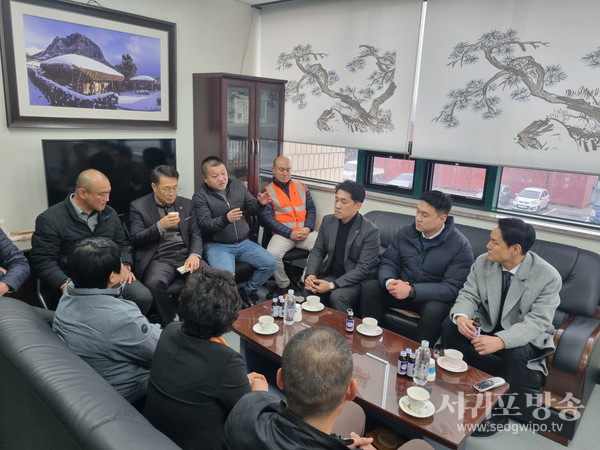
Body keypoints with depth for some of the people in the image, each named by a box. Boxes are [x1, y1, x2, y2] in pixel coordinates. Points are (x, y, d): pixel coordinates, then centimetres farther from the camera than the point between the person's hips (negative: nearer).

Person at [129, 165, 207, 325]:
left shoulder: (186, 204, 16)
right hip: (159, 258, -2)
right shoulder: (138, 206, 5)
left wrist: (194, 255, -8)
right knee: (154, 283, -35)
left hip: (185, 255, 3)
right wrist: (160, 226, -16)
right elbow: (135, 240, -1)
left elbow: (195, 234, 12)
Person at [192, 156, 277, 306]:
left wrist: (259, 203, -11)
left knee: (271, 263, -10)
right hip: (217, 245, -5)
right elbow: (204, 225, -14)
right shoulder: (200, 197, -5)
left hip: (244, 243, 5)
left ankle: (248, 291, 14)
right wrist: (225, 219, -32)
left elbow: (251, 208, 13)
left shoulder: (238, 185, 9)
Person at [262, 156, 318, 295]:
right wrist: (290, 233, -13)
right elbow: (268, 217, -4)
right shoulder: (268, 191, 6)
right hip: (283, 234, -3)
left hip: (305, 232, 3)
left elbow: (311, 209, 16)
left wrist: (307, 228, -4)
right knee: (273, 254, -33)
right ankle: (284, 286, -6)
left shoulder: (301, 186, 19)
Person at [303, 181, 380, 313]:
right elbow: (317, 251, 7)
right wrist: (310, 274, -13)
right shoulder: (328, 221, 2)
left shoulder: (370, 231, -16)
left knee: (337, 296, -32)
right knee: (309, 290, -23)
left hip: (356, 280, -4)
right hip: (330, 274, 5)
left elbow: (363, 269, -18)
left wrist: (332, 285, -24)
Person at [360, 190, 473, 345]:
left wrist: (411, 291, -29)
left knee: (433, 311, -36)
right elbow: (387, 262, 3)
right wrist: (389, 282, -22)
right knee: (369, 288, -19)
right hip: (402, 289, 4)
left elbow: (451, 288, -19)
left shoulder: (461, 246, -14)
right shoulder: (406, 233, 0)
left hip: (434, 298, -4)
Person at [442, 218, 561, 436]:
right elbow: (468, 295, -9)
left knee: (515, 354, -35)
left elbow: (537, 322, -28)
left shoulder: (548, 277, -23)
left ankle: (497, 412, -11)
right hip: (486, 324, 4)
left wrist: (500, 341, -46)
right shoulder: (483, 262, -11)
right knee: (451, 324, -22)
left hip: (524, 336, -3)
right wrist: (462, 316, -34)